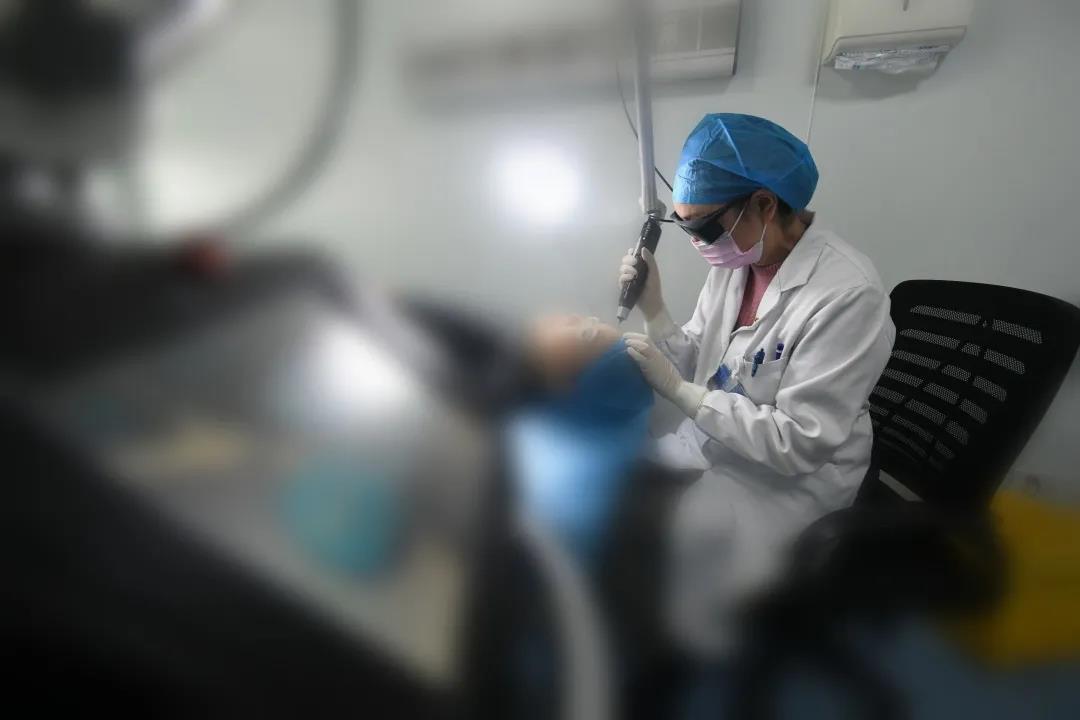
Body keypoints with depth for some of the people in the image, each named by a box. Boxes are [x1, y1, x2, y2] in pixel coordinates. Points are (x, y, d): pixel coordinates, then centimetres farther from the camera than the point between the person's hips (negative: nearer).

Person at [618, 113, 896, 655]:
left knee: (685, 599, -16)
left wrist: (677, 391, -27)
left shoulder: (847, 295, -26)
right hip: (717, 439, 7)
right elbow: (698, 366, 2)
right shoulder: (735, 259, -4)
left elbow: (797, 443, -27)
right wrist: (653, 308, -14)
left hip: (795, 476, -6)